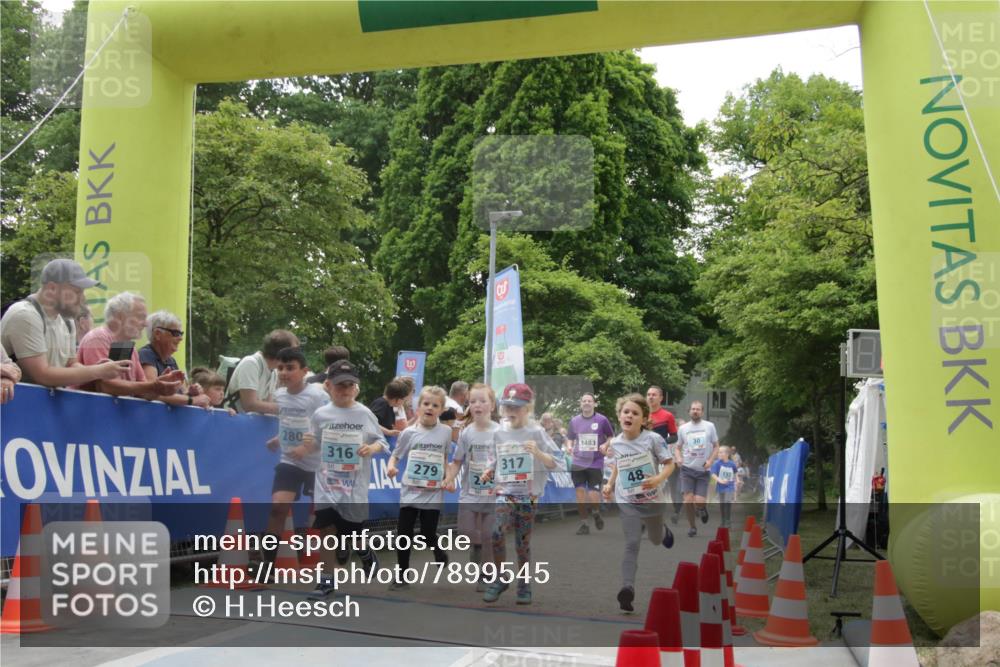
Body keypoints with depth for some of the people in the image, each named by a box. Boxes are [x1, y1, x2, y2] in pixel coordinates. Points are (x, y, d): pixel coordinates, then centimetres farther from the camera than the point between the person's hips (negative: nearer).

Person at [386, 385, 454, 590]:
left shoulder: (446, 432, 0)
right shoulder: (409, 433, -2)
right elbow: (395, 455, 4)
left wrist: (449, 479, 1)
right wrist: (391, 466, -17)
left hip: (433, 494, 0)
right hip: (410, 492, 1)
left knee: (428, 535, 3)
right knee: (404, 534, 3)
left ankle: (438, 550, 39)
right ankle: (402, 576, 19)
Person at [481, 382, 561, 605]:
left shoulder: (536, 432, -4)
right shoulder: (499, 434, 7)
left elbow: (554, 463, -8)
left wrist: (537, 452, -24)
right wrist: (489, 472, 2)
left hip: (528, 496, -2)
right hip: (505, 494, 2)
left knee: (523, 541, 4)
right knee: (497, 533, -18)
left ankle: (524, 585, 23)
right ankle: (499, 579, 0)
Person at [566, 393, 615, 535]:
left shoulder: (602, 420, -1)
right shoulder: (574, 421, 7)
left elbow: (611, 436, 8)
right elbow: (570, 439, 17)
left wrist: (605, 445, -11)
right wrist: (569, 447, -4)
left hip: (596, 463, -2)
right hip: (578, 463, 2)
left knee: (593, 495, -5)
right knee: (580, 492, -2)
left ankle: (596, 514, 28)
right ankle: (583, 524, 9)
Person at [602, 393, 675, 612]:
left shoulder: (653, 439, -16)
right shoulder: (615, 443, -5)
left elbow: (669, 464, -11)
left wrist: (658, 479, -29)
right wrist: (610, 484, 3)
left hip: (652, 499, 0)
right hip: (627, 502, 1)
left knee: (656, 540, 22)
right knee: (632, 544, -12)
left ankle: (663, 531, 58)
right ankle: (627, 588, -15)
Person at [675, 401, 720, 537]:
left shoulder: (709, 426, 1)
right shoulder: (683, 428, 4)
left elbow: (716, 446, 6)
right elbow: (677, 447, 14)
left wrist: (710, 460, -10)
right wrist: (678, 458, -8)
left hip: (703, 470, -1)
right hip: (687, 469, 1)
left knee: (699, 502, -8)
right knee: (688, 500, -8)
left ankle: (702, 508, 30)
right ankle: (692, 526, 14)